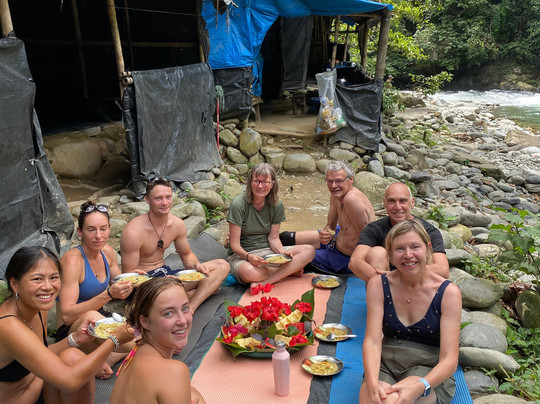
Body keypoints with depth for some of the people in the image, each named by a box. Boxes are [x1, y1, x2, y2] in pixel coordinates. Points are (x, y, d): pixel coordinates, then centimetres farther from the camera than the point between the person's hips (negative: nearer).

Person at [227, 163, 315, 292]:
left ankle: (265, 283, -26)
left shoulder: (276, 205, -2)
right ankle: (289, 270, -15)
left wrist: (282, 252, -19)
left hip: (268, 250, 5)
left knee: (309, 251, -17)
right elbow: (234, 244, -15)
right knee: (250, 273, -42)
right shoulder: (239, 204, -16)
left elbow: (273, 238, 3)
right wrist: (248, 256, -34)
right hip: (242, 254, -5)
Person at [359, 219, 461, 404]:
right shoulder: (378, 285, -3)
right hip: (385, 363, 1)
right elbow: (372, 341, -10)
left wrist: (418, 386, -31)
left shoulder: (448, 292, -9)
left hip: (429, 370, -1)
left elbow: (449, 359, -12)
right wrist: (372, 383, -29)